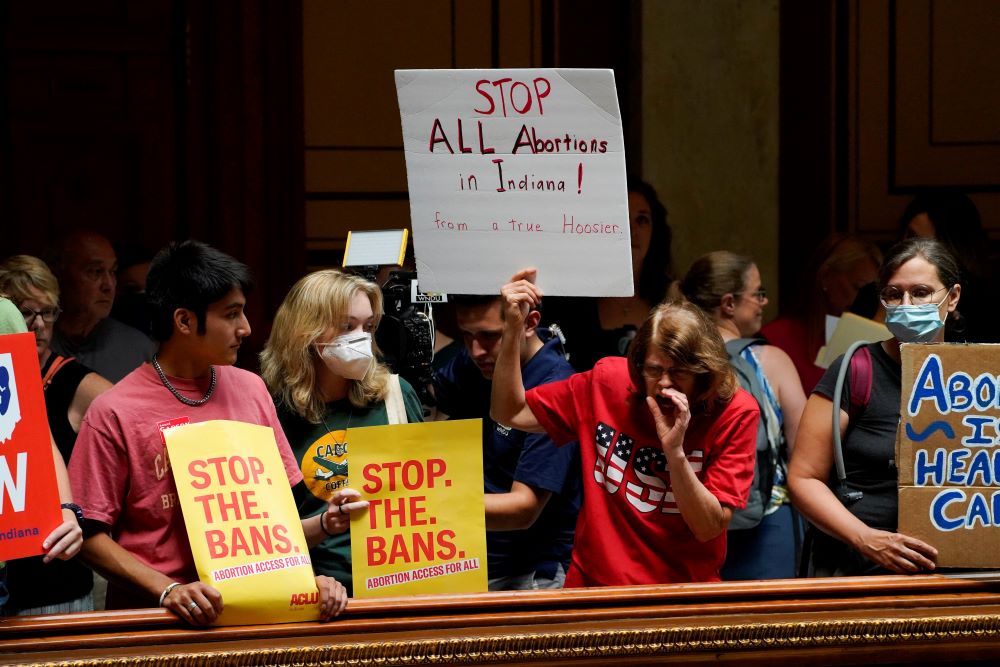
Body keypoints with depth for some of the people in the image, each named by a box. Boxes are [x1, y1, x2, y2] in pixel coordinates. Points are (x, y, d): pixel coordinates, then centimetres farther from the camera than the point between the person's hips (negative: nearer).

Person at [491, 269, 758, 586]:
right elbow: (510, 413, 7)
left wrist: (675, 451, -22)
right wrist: (512, 329, -4)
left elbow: (709, 528, -9)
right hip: (595, 582, 0)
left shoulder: (735, 413, -7)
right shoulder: (608, 382, 1)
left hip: (683, 590, 0)